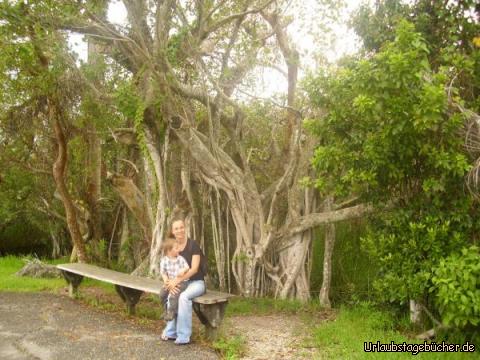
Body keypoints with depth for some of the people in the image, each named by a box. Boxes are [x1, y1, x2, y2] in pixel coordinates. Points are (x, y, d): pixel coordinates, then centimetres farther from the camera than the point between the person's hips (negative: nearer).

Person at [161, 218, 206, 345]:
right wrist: (170, 282, -21)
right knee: (170, 295, -28)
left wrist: (177, 281, -27)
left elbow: (194, 269, -18)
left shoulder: (193, 245, -13)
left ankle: (183, 336, -25)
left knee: (184, 296, -34)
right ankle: (171, 332, -15)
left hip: (196, 282, -4)